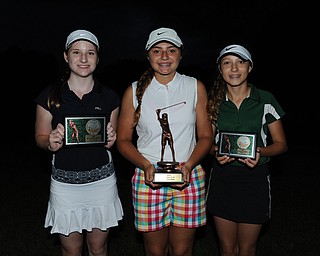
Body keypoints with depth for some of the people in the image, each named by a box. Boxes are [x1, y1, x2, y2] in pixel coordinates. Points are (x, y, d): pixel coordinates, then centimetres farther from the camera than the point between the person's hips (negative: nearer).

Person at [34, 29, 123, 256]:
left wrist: (110, 140, -12)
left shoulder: (109, 97, 0)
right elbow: (40, 137, 4)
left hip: (101, 180, 1)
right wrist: (51, 143, -17)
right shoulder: (50, 96, -4)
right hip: (64, 182, -1)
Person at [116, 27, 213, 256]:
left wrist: (189, 165, -11)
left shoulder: (196, 87, 4)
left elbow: (206, 136, 5)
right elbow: (123, 140, 5)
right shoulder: (135, 91, 3)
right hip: (148, 179, 0)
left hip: (189, 178, 1)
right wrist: (145, 166, -12)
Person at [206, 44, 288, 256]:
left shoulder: (265, 100, -6)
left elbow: (281, 143, -1)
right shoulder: (214, 101, 1)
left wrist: (260, 152, -22)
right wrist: (216, 151, -14)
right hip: (222, 177, 2)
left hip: (255, 177, -2)